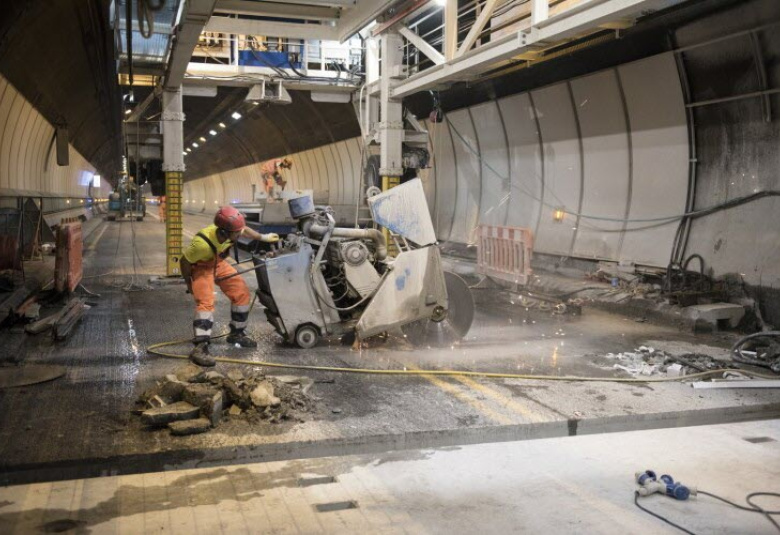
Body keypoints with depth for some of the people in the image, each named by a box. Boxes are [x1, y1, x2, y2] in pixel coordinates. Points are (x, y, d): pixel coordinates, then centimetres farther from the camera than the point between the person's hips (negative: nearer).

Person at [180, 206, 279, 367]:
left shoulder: (231, 230, -23)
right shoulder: (203, 244, -41)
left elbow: (245, 230, 3)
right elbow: (185, 261, -25)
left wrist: (264, 237, 8)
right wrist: (189, 284, -12)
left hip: (218, 263, 7)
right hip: (201, 267, -7)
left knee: (241, 292, 4)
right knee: (206, 302, -24)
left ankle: (236, 334, 20)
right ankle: (200, 348, -28)